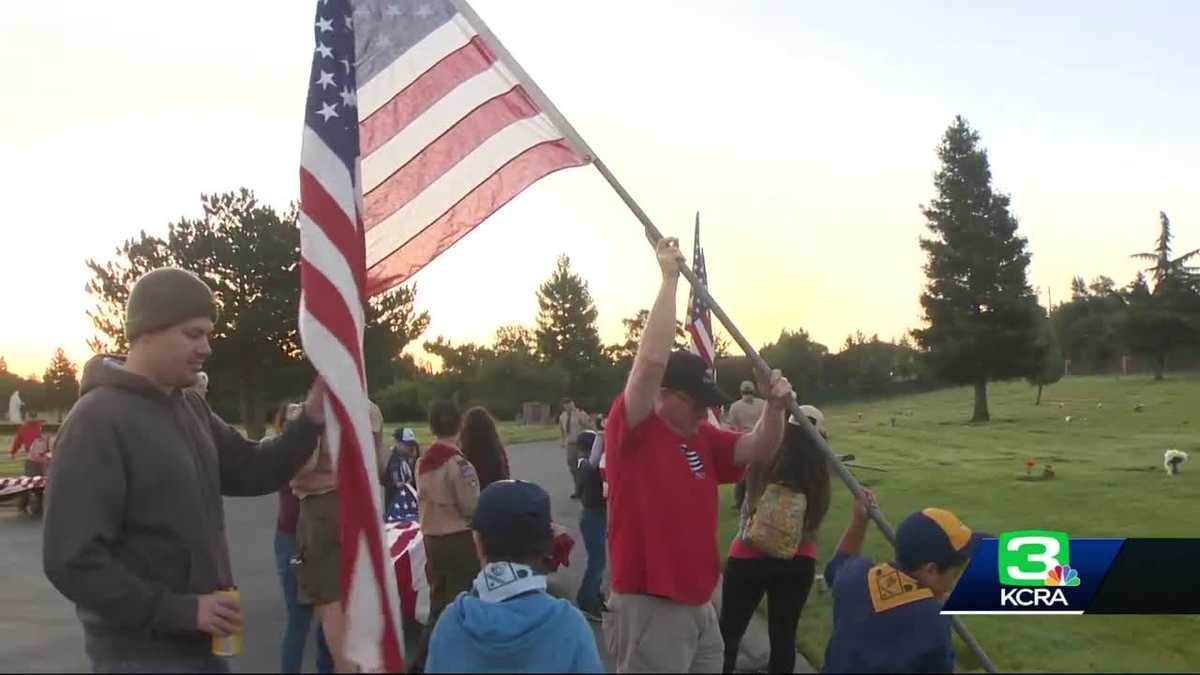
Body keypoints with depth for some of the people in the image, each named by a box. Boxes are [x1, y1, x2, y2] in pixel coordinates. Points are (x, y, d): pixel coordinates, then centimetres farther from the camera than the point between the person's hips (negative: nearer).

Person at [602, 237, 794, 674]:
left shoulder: (704, 439, 10)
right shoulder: (631, 431, -12)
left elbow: (759, 451, 8)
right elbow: (652, 360, -24)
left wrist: (775, 407, -12)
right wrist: (670, 278, -20)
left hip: (701, 606, 8)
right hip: (650, 609, -8)